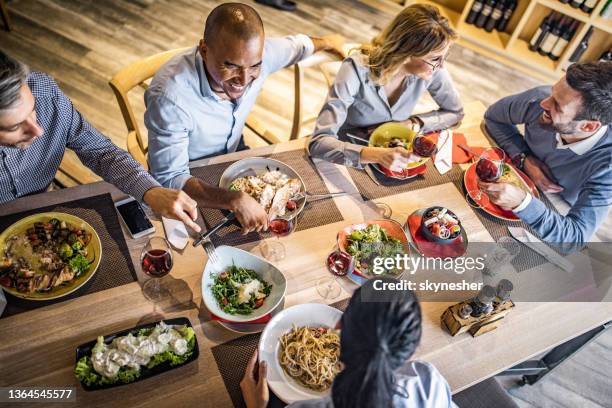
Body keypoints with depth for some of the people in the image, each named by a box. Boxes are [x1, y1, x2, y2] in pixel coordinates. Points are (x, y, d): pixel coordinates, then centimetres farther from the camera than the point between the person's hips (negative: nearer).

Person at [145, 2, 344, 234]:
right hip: (189, 175, -4)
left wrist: (328, 42, 22)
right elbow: (169, 179, -36)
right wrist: (235, 201, -49)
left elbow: (296, 45, 1)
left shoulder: (256, 54, -22)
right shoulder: (170, 96, -39)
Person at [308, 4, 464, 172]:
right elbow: (319, 142, -34)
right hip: (349, 161, -3)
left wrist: (415, 123, -16)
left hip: (389, 152, 3)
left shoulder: (432, 68, -16)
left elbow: (455, 112, 2)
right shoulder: (357, 69, -29)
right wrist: (376, 155, -47)